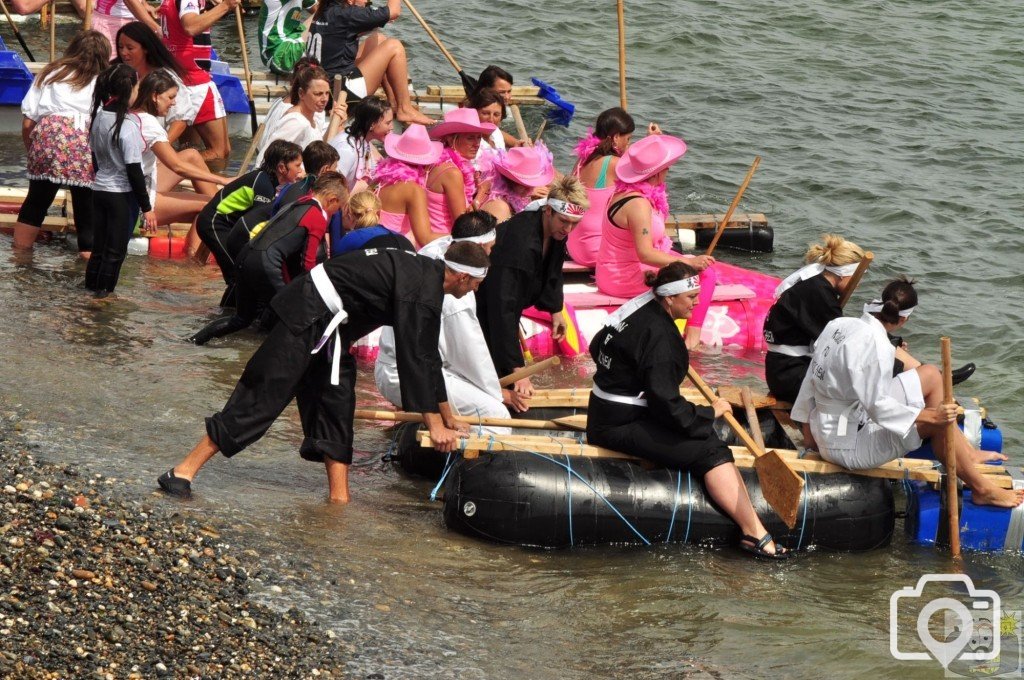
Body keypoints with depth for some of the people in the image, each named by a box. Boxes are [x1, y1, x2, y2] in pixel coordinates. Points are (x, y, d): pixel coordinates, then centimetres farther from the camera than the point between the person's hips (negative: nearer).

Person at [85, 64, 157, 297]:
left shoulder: (99, 117, 0)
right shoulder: (128, 125, -20)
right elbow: (133, 170, -18)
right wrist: (146, 207, -12)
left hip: (99, 189, 7)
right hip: (122, 194, -7)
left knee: (99, 244, 16)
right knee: (116, 249, 4)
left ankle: (92, 283, 23)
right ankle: (104, 289, 9)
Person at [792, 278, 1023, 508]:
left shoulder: (837, 325, 1)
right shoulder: (876, 345, -24)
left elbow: (811, 380, 10)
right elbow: (878, 407, -26)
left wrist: (808, 431, 20)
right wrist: (931, 416, -24)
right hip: (849, 449, -9)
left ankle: (966, 453, 24)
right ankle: (982, 489, 11)